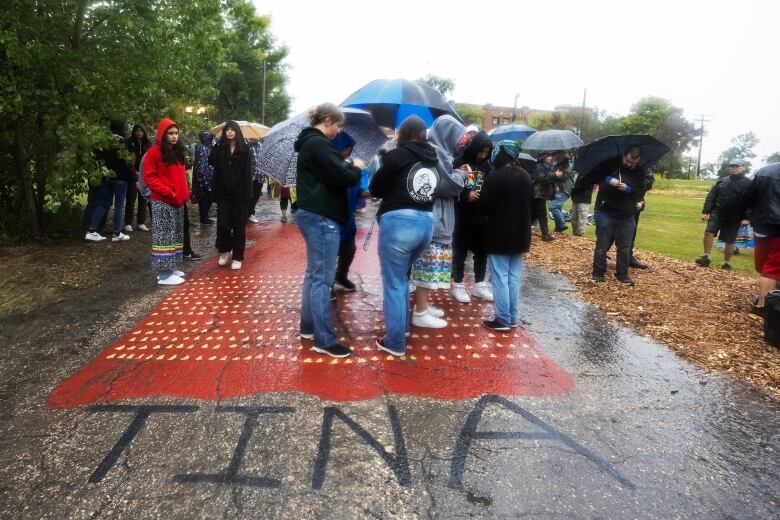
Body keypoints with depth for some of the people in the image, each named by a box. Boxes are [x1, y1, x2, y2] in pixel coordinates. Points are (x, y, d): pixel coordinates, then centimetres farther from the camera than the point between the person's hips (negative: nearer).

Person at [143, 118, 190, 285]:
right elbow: (148, 177, -13)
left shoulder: (177, 152, 14)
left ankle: (171, 268, 20)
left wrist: (184, 193, 8)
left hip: (178, 201, 8)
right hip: (162, 202, -8)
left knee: (176, 235, 11)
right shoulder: (154, 152, -9)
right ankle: (164, 274, -2)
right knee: (164, 236, -6)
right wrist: (168, 192, -17)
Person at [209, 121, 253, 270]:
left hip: (240, 193, -2)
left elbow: (248, 173, -5)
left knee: (239, 225, 3)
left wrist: (247, 194, -11)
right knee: (223, 224, 0)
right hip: (223, 193, 2)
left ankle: (237, 257, 12)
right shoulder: (219, 148, 3)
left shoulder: (244, 149, -2)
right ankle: (224, 250, 24)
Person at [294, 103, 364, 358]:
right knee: (322, 278, -7)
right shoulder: (318, 144, -15)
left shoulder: (310, 142, 16)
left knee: (314, 274, 17)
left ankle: (308, 326, 27)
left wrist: (348, 169, 6)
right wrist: (356, 168, -2)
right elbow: (340, 177, -20)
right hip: (321, 219, -11)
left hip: (313, 215, 11)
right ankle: (324, 340, 0)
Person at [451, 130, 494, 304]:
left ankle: (479, 285, 24)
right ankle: (458, 285, 18)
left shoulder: (487, 166, 6)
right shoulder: (460, 163, -8)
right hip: (463, 216, -5)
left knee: (482, 250, 11)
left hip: (482, 216, 5)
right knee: (460, 250, 5)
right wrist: (466, 195, -22)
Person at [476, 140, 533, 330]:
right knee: (514, 278, 11)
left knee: (500, 279, 0)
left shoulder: (494, 178, -16)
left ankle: (503, 320, 3)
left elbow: (484, 208, -12)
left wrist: (478, 198, 7)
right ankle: (512, 318, 18)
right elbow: (531, 204, 18)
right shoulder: (526, 177, 8)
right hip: (520, 235, 7)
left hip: (499, 236, -7)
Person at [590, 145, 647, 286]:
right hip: (605, 213, -3)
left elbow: (640, 194, 2)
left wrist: (628, 189, -17)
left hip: (627, 217, 3)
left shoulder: (639, 173, 7)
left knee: (625, 248, 7)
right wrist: (607, 179, -18)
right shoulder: (610, 164, -2)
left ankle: (622, 274, 19)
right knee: (602, 245, 4)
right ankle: (598, 273, 14)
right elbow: (593, 175, -2)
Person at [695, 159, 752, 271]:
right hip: (718, 213, 2)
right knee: (708, 232, -17)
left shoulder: (748, 183, -1)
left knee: (729, 242, 6)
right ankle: (706, 257, -8)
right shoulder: (722, 181, 8)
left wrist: (746, 218, -14)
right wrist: (705, 211, -1)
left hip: (734, 218, -2)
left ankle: (726, 264, 19)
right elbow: (711, 197, 7)